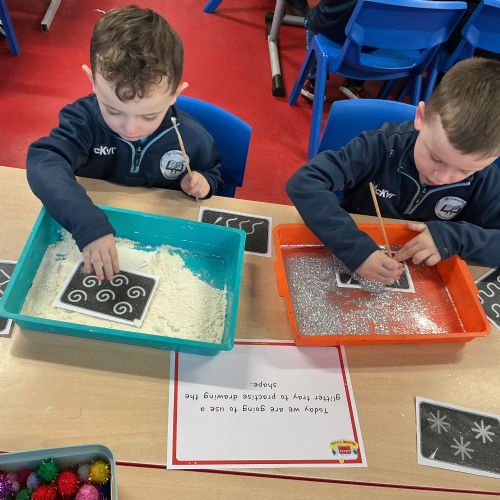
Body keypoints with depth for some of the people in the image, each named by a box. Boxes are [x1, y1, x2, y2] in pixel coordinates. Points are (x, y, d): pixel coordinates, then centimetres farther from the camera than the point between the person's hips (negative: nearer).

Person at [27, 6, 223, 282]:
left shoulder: (192, 138, -12)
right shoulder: (84, 118, -17)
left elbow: (213, 172, 9)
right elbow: (45, 161, -33)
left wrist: (204, 183, -15)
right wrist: (88, 225, -47)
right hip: (92, 228, -1)